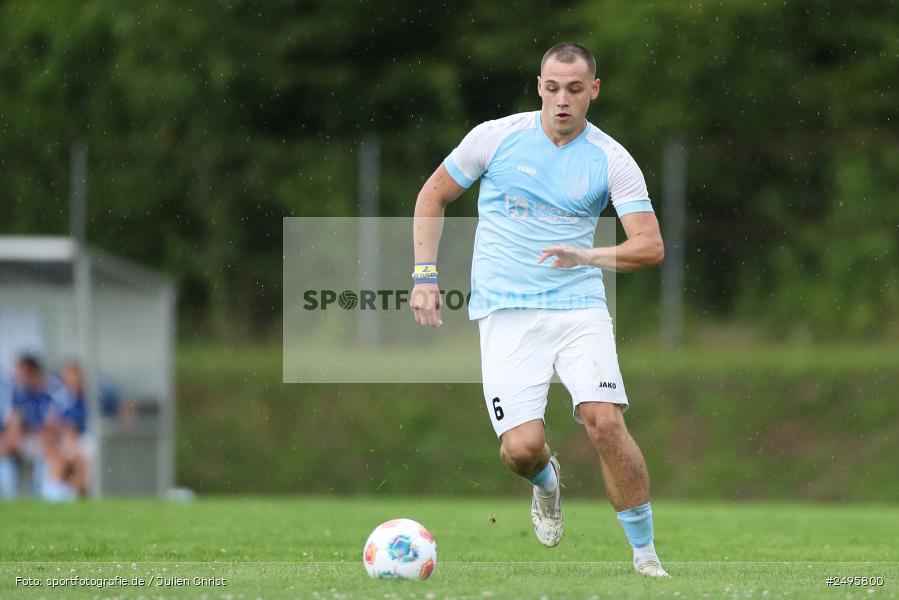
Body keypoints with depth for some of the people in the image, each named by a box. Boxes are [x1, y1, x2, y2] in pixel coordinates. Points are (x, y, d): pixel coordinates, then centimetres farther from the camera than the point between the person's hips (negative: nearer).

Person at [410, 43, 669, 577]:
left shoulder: (612, 160, -2)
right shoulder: (496, 137, -1)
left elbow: (651, 246, -8)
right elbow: (433, 196, 12)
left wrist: (588, 256, -25)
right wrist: (424, 275, 4)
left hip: (579, 306, 0)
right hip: (506, 312, 0)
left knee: (606, 421, -20)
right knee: (522, 446, -15)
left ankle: (646, 555, -5)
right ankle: (547, 482, 25)